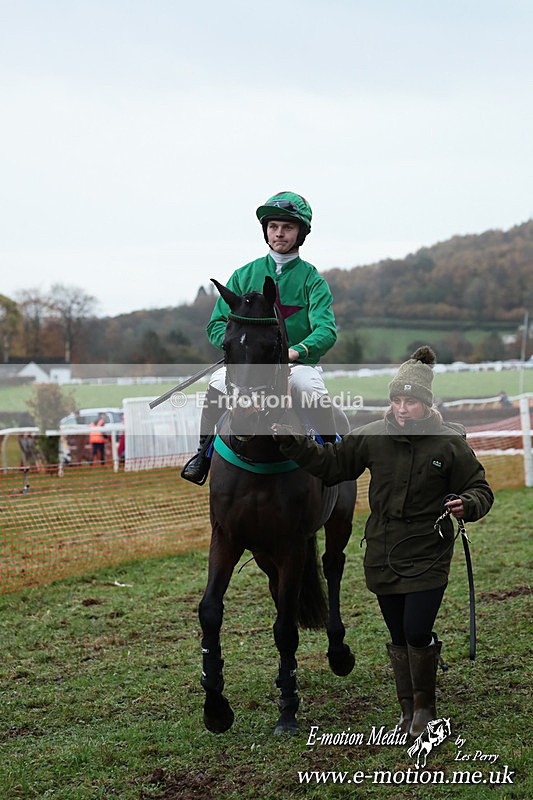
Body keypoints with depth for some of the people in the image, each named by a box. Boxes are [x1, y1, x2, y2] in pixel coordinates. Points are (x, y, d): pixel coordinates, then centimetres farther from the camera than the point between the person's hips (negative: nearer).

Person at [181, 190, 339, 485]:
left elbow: (326, 329, -12)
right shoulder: (245, 275, 9)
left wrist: (296, 351, -32)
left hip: (297, 362, -1)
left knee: (309, 385, -34)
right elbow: (217, 324, 6)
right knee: (219, 383, -29)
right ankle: (204, 452, -8)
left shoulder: (311, 279, 2)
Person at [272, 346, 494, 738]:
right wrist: (293, 443, 0)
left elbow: (480, 489, 0)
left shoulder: (450, 442, -9)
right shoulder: (372, 436, -2)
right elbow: (332, 463, 11)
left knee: (417, 633, -11)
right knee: (399, 637, 12)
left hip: (428, 556, -3)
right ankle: (409, 709, 28)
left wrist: (466, 505, -22)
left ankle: (425, 705, 15)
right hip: (383, 555, 3)